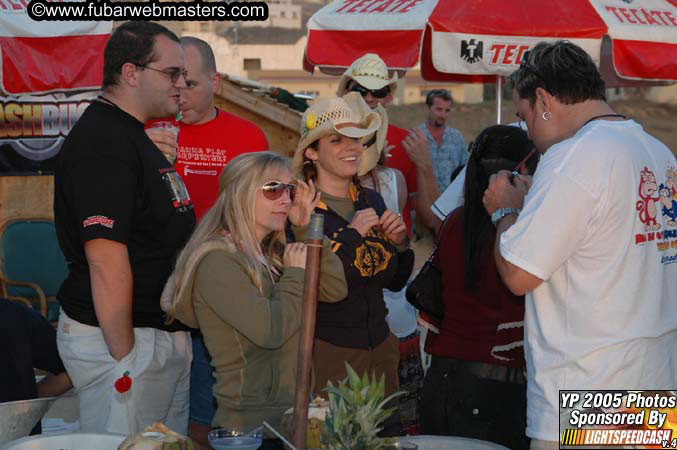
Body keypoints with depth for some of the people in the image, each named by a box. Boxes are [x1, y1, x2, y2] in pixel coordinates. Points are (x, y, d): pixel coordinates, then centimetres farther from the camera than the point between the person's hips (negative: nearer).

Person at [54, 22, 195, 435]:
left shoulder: (133, 137, 16)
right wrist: (124, 357, -23)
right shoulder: (102, 142, -18)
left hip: (163, 334, 10)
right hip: (119, 339, -10)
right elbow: (105, 259, -24)